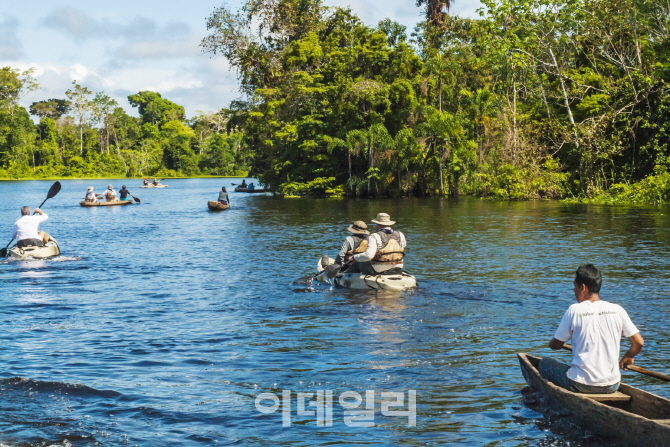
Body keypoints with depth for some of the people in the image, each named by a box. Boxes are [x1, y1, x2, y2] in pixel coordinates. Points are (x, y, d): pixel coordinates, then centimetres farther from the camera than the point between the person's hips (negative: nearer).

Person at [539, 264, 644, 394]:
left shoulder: (574, 310, -8)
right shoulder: (617, 310, 0)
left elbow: (557, 345, 1)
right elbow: (639, 343, 2)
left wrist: (552, 343, 26)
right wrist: (627, 358, 23)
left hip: (582, 385, -4)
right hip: (612, 386, 4)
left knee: (544, 363, 20)